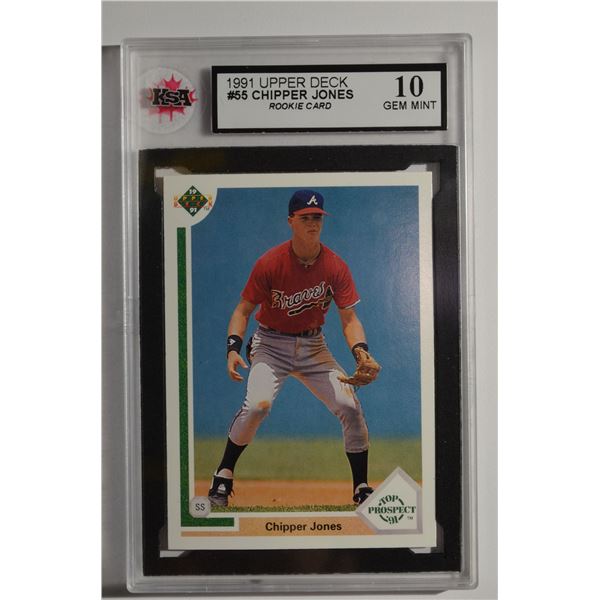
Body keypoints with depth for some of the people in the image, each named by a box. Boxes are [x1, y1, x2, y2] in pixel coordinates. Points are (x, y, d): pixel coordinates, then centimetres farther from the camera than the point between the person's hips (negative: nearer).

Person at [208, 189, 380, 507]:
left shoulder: (335, 266, -9)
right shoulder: (270, 263, -16)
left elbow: (349, 318, -9)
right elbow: (243, 310, -10)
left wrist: (361, 350, -28)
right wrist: (233, 348, -26)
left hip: (313, 347, 3)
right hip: (270, 344, -3)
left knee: (350, 406, -9)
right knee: (257, 404, -26)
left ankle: (362, 489, 10)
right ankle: (223, 475, 0)